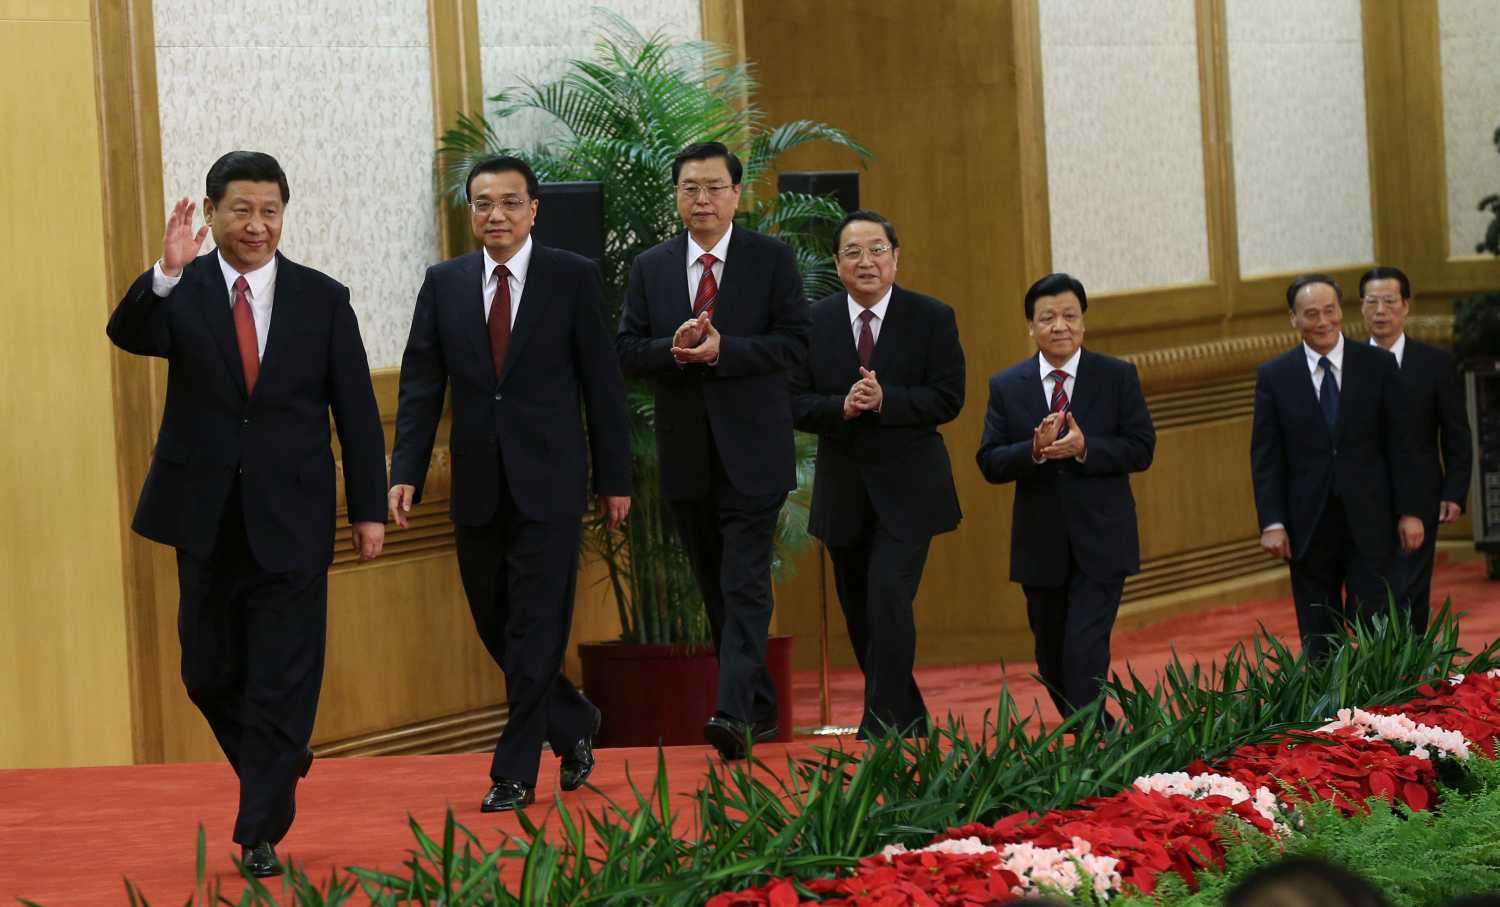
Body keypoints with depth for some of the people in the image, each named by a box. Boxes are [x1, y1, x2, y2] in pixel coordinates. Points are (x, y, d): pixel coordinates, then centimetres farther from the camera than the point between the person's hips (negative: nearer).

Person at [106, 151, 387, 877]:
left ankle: (262, 831, 4)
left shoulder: (323, 300, 0)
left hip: (290, 518, -1)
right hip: (206, 516, 1)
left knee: (283, 676, -2)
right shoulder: (180, 293, -1)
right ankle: (277, 764, 36)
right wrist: (166, 274, -40)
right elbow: (129, 335, -23)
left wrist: (369, 508, 0)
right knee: (209, 673, 11)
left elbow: (357, 413, 3)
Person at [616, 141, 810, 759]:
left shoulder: (772, 259, -1)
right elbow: (626, 351, 5)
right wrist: (673, 349, -15)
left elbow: (795, 342, -8)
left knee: (744, 584, -13)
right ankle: (760, 708, 22)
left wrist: (722, 350, -20)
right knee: (715, 588, 11)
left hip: (752, 450, -4)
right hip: (686, 452, 4)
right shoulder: (649, 268, 8)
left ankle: (734, 712, -21)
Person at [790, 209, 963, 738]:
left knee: (888, 599, -18)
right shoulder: (814, 322, 2)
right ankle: (910, 723, 25)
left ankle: (883, 726, -15)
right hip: (843, 490, 4)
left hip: (907, 489, -4)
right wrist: (841, 407, -20)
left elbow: (948, 398, -9)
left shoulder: (932, 318, -3)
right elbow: (795, 403, -1)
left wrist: (885, 399, -22)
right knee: (860, 614, 10)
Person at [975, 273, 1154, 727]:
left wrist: (1084, 447, -21)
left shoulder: (1118, 377, 0)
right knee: (1052, 660, 13)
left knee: (1085, 650, -15)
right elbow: (990, 463, -2)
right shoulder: (1006, 386, 4)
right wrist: (1035, 450, -21)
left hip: (1101, 543, -3)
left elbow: (1141, 449, -5)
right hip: (1041, 547, 3)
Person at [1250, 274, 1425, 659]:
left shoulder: (1379, 365, 2)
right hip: (1308, 524, 1)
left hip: (1368, 522, -1)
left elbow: (1399, 444, 3)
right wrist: (1272, 522, -7)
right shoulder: (1273, 376, 3)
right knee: (1318, 642, 5)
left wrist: (1409, 511, -2)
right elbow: (1265, 457, 2)